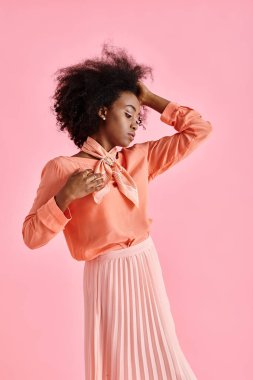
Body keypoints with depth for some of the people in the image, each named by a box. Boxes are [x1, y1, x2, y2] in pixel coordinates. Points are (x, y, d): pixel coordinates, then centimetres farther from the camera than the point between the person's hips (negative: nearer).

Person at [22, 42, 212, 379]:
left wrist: (150, 98, 4)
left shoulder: (139, 158, 4)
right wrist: (65, 197, -27)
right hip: (106, 275, -5)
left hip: (147, 267, 5)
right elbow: (32, 237, -13)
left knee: (155, 353, 19)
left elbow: (199, 129, 4)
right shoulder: (62, 168, -10)